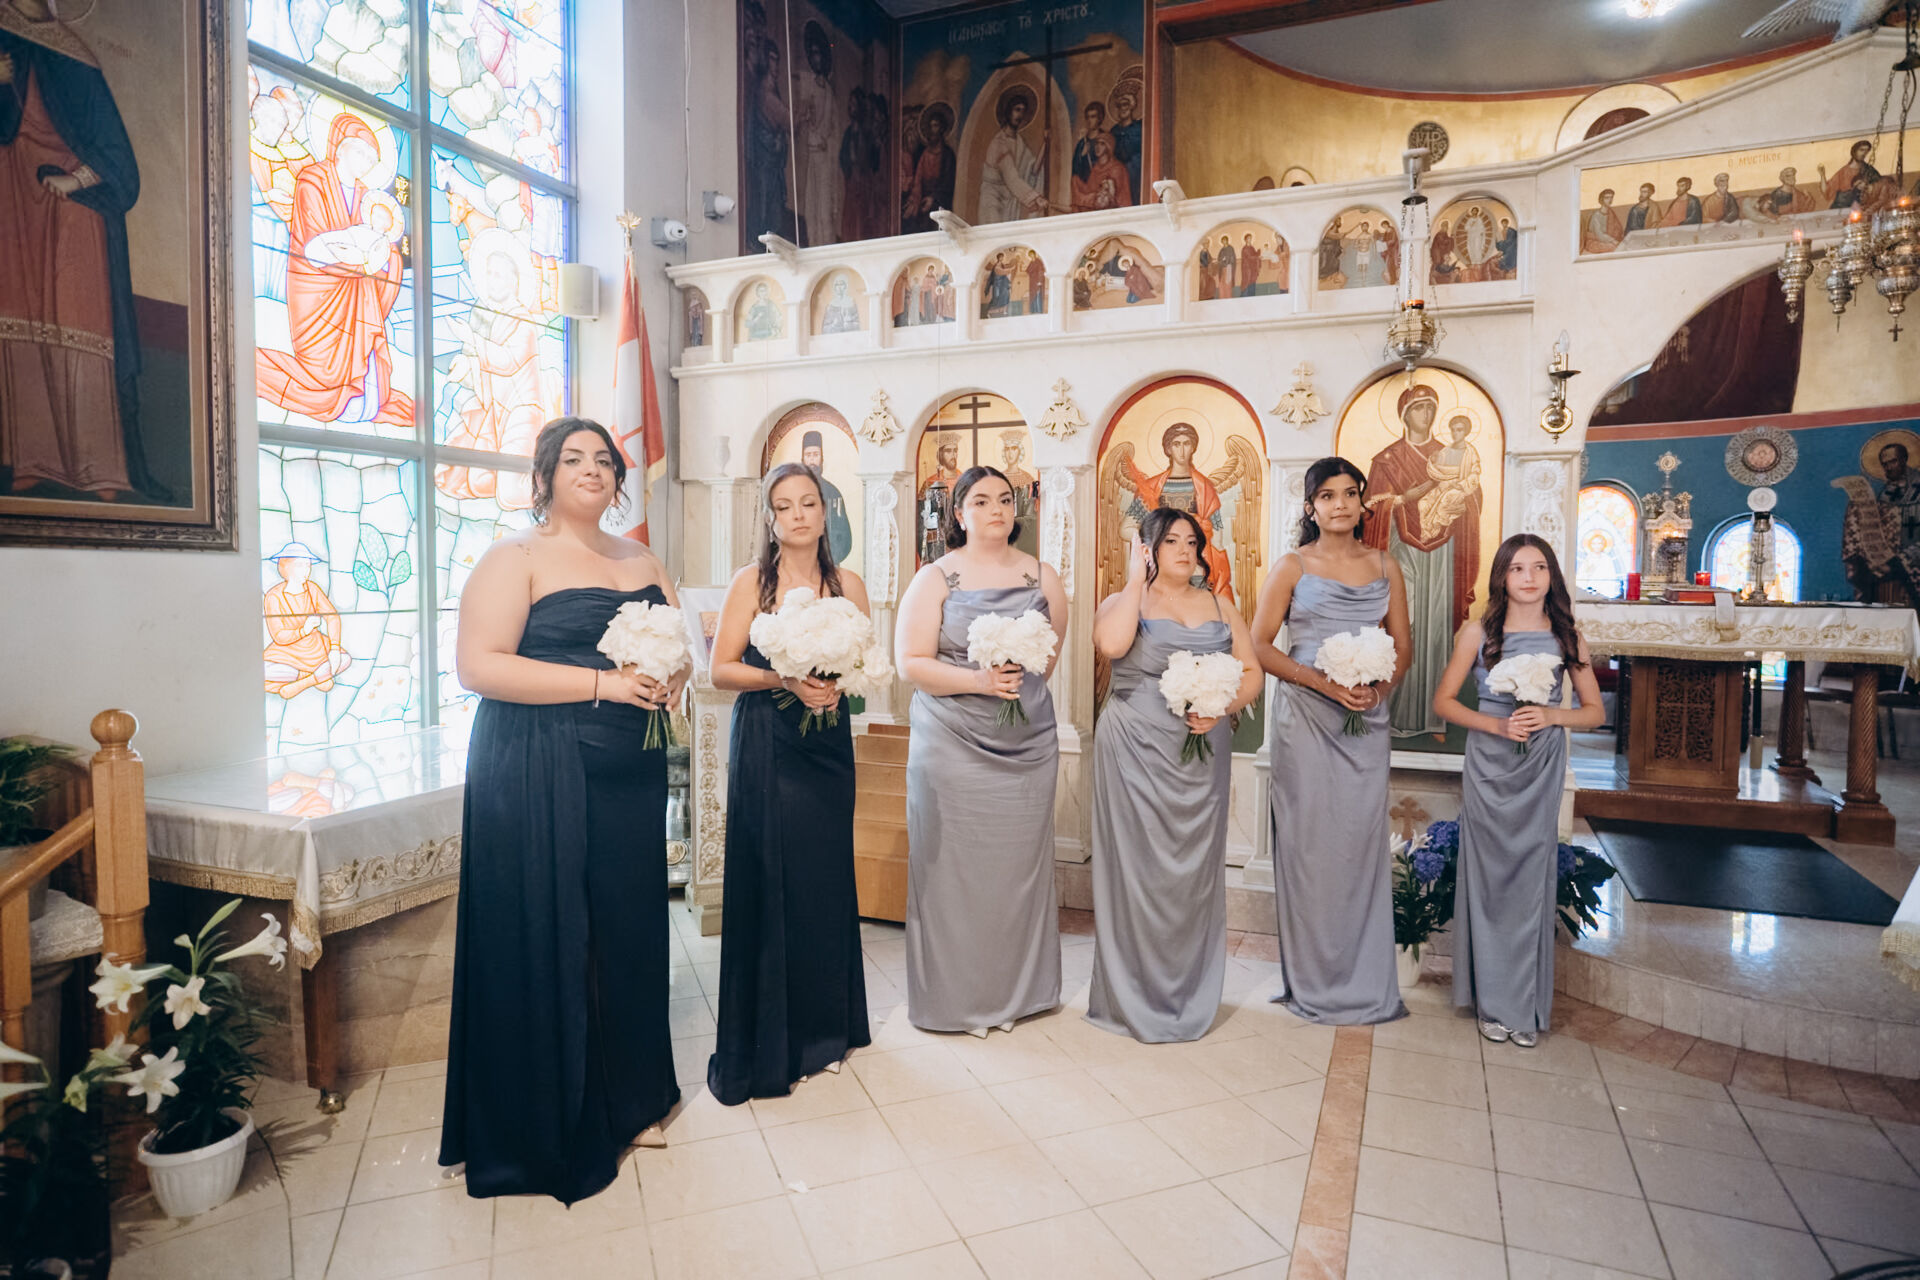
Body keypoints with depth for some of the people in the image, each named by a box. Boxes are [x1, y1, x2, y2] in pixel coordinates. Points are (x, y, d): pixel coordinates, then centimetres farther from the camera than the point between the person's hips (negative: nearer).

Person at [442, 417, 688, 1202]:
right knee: (545, 939, 1)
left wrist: (671, 678, -4)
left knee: (628, 928, 10)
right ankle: (546, 1127, 19)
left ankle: (625, 1100, 29)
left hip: (628, 775, 6)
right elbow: (478, 666, -14)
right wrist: (600, 682, -19)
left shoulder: (642, 561, 15)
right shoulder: (515, 558, -3)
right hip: (537, 776, -5)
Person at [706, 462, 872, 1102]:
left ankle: (821, 1028, 26)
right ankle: (764, 1042, 15)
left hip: (828, 743, 3)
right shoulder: (750, 582, -1)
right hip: (765, 744, -3)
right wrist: (785, 679, -17)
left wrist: (837, 684, -10)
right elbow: (720, 669, -4)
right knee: (767, 881, -1)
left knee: (825, 878, 7)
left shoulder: (847, 584, 7)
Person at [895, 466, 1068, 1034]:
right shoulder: (935, 578, 0)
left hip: (1027, 745, 3)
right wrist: (976, 681, -17)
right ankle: (957, 997, 16)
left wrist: (1020, 685, 8)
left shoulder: (1042, 576, 10)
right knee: (955, 866, 0)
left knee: (1019, 864, 7)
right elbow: (910, 662, -6)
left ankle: (1015, 993, 24)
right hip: (952, 747, -3)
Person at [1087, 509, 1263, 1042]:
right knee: (1139, 867, 0)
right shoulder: (1123, 600, 4)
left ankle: (1192, 998, 23)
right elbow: (1109, 643, -19)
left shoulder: (1220, 607, 15)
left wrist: (1222, 708, -10)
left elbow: (1252, 673, 10)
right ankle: (1137, 998, 14)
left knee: (1194, 871, 7)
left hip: (1203, 754, 3)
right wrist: (1137, 579, -11)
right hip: (1136, 753, -3)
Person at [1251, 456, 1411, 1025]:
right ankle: (1314, 982, 11)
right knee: (1309, 840, -1)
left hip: (1366, 720, 3)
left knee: (1362, 839, 3)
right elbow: (1260, 646, -2)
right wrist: (1323, 682, -13)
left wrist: (1378, 688, -7)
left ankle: (1366, 983, 17)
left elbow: (1404, 647, 13)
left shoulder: (1385, 568, 12)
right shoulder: (1293, 567, 2)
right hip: (1305, 717, -3)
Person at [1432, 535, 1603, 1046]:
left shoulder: (1566, 638, 4)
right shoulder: (1478, 632, -1)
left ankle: (1527, 1006, 17)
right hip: (1488, 769, -1)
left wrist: (1551, 716, -10)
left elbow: (1595, 711, 9)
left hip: (1541, 773, 1)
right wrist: (1496, 724, -14)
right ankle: (1493, 1002, 18)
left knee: (1531, 880, 3)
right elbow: (1443, 701, 1)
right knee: (1490, 879, 4)